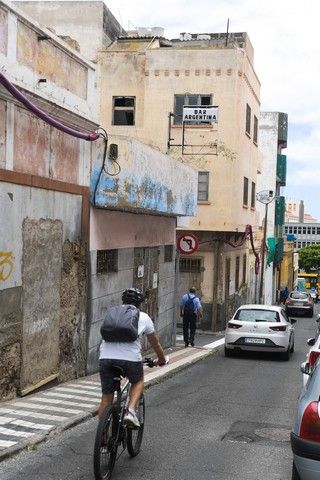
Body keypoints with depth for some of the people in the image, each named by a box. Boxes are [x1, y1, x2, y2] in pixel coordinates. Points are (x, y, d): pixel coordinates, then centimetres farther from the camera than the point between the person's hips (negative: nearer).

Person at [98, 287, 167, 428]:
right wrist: (162, 359, 46)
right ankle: (131, 411, 6)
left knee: (106, 397, 14)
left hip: (105, 357, 2)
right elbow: (155, 343, 30)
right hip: (130, 357, -2)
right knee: (138, 382, 27)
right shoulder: (143, 317, 19)